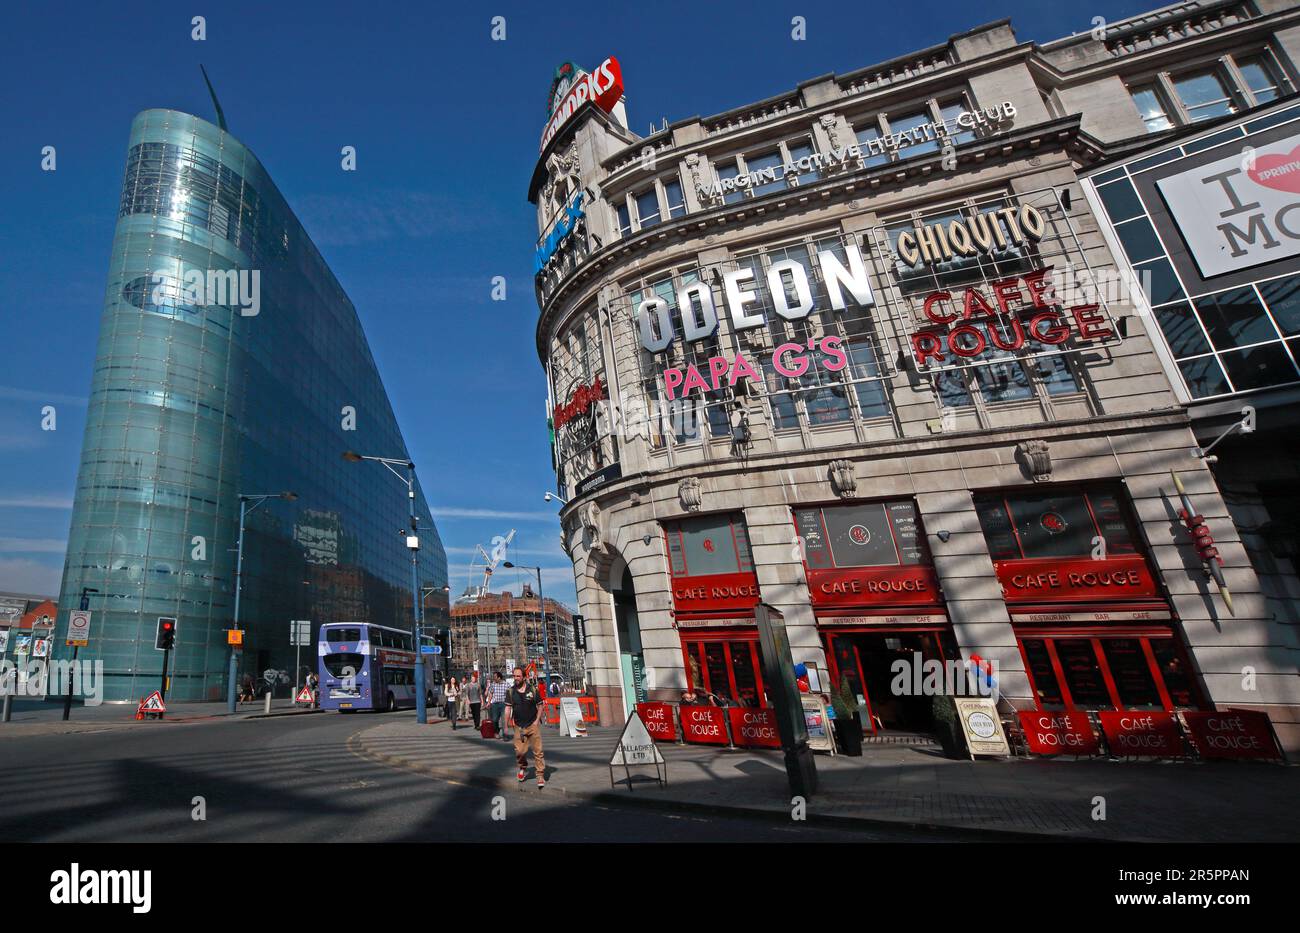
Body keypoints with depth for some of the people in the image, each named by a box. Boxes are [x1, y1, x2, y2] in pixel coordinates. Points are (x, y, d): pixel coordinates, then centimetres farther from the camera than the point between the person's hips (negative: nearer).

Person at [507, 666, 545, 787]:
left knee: (538, 751, -4)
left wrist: (537, 720, -5)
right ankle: (523, 769, 31)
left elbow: (540, 706, 4)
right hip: (519, 727, 1)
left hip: (533, 725, -1)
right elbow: (508, 708, 0)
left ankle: (541, 776, 5)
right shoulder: (510, 691, 1)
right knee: (519, 751, 1)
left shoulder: (533, 689, -2)